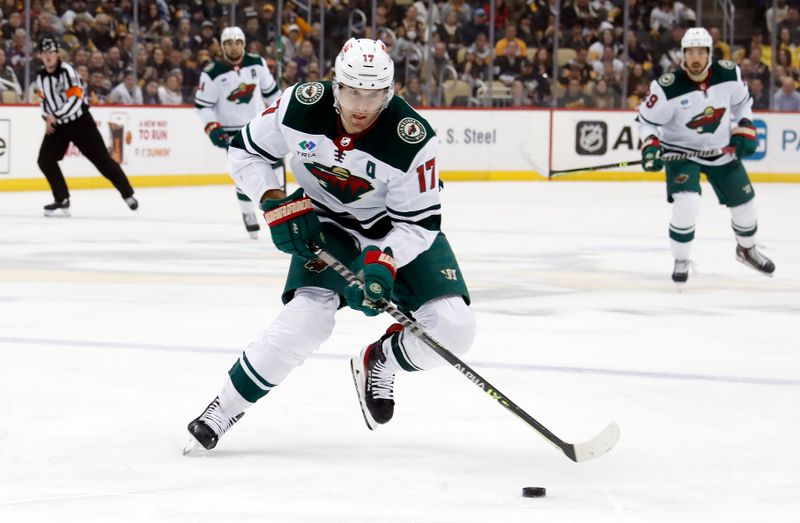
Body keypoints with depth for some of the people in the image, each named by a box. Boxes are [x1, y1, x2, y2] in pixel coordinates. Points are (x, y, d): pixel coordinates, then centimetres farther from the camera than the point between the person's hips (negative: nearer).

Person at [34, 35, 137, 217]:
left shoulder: (67, 71, -19)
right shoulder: (40, 76, 4)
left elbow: (75, 100, -26)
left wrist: (55, 116, -27)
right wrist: (47, 118, 3)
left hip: (80, 122, -6)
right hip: (57, 125, 6)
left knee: (102, 159, -2)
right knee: (45, 160, -9)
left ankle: (128, 194, 11)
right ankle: (62, 201, -2)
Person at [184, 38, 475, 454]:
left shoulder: (412, 139, -29)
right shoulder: (301, 107, -23)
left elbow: (419, 221, -21)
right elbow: (245, 151, -5)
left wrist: (384, 262, -37)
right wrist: (276, 204, -17)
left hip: (398, 233, 0)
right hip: (326, 224, 0)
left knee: (453, 329, -16)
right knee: (305, 318, -23)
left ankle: (378, 363, 16)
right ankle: (223, 410, -6)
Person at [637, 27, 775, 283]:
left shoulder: (729, 74, -14)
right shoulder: (668, 87, -26)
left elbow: (741, 101, 6)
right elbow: (647, 119, -14)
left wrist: (745, 131, -3)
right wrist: (650, 147, -28)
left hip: (722, 149, 4)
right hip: (681, 150, -4)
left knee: (744, 201, 13)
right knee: (686, 204, -25)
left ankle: (747, 249, 43)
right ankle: (681, 261, -3)